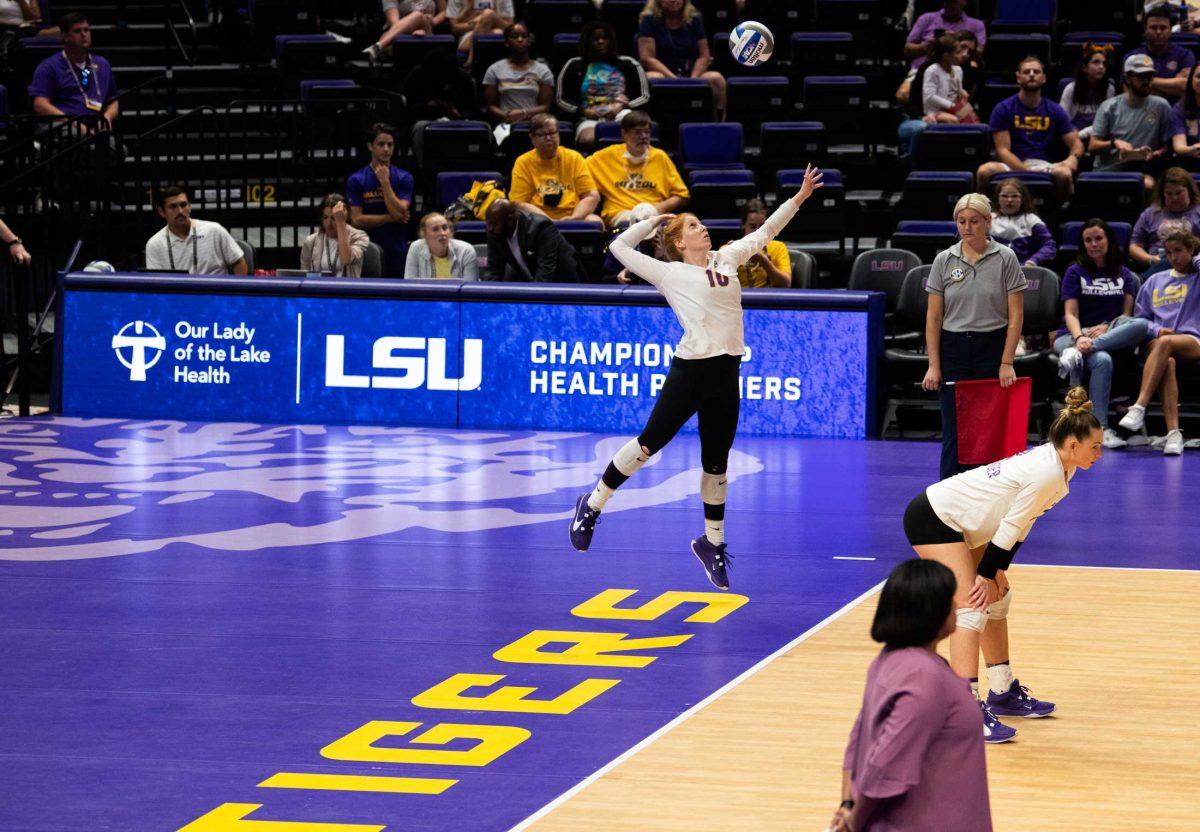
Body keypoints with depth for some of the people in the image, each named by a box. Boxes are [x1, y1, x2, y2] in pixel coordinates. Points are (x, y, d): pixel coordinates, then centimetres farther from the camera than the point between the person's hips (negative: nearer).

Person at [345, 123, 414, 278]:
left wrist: (385, 182, -12)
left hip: (397, 254, 1)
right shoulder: (355, 180, 0)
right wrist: (391, 218, -6)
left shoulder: (404, 178, 2)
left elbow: (399, 213, -10)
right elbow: (356, 220, -6)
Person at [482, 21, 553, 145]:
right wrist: (506, 116, -12)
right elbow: (491, 106, 10)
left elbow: (545, 106, 6)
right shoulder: (495, 70, 15)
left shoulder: (542, 71, 15)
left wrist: (523, 113, -12)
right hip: (507, 124, 0)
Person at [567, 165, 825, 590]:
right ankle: (593, 504, 16)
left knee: (716, 462, 11)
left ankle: (712, 541, 21)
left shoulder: (726, 259, 15)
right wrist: (654, 220, 12)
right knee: (650, 443, 1)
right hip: (690, 369, -5)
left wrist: (799, 197, 18)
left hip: (726, 374, 5)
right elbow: (620, 247, 5)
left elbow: (765, 231, 22)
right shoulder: (670, 273, 2)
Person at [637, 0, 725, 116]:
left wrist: (693, 79, -13)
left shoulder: (695, 19, 11)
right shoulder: (650, 20, 2)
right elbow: (647, 58, -7)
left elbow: (704, 56, 7)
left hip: (691, 73, 3)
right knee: (654, 78, -38)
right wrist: (674, 79, -18)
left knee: (716, 78, -27)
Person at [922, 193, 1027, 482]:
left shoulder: (1005, 258, -3)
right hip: (954, 350, 1)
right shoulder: (944, 260, 2)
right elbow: (933, 317, 4)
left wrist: (1006, 363, -9)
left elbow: (1016, 316, -3)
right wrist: (934, 365, -3)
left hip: (992, 347, -1)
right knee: (954, 431, -1)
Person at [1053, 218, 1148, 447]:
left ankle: (1079, 353, -41)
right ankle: (1100, 428, -43)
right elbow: (1070, 314, -1)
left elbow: (1127, 315, 10)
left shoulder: (1123, 274, 19)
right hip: (1073, 335, -3)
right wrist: (1079, 337, -23)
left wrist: (1107, 328, -12)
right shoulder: (1075, 272, 10)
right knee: (1102, 361, -39)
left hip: (1112, 336, 3)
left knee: (1141, 325, -32)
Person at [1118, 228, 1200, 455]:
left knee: (1165, 344, -38)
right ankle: (1173, 433, -50)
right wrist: (1157, 330, 3)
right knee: (1167, 363, -36)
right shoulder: (1155, 282, 25)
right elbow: (1140, 318, 24)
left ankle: (1139, 408, -48)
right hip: (1157, 342, 2)